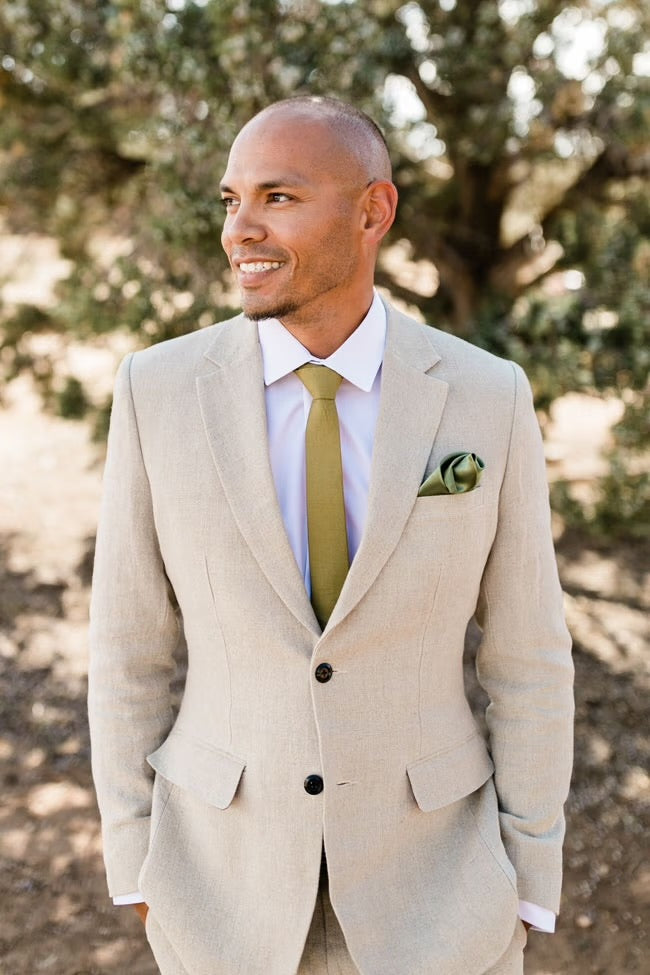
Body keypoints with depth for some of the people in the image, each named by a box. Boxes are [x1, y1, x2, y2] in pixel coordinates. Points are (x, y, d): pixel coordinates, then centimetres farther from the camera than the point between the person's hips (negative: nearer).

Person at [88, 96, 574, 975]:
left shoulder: (487, 399, -12)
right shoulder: (159, 391, -11)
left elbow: (526, 656, -5)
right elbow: (130, 645, -3)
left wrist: (527, 888, -1)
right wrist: (137, 867, 1)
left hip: (428, 866, 0)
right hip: (228, 866, 1)